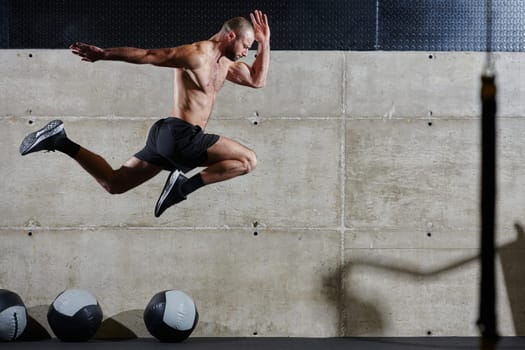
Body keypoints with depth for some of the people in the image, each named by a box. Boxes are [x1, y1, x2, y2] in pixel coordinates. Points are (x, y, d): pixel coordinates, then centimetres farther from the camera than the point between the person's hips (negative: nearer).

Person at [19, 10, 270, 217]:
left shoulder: (224, 63, 19)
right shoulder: (196, 54, -11)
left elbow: (257, 80, 27)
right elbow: (146, 55, -11)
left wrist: (264, 43, 19)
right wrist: (103, 54, -9)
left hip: (167, 136, 10)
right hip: (180, 135, -10)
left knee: (113, 183, 13)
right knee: (248, 160, -11)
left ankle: (61, 142, 7)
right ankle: (185, 185, -13)